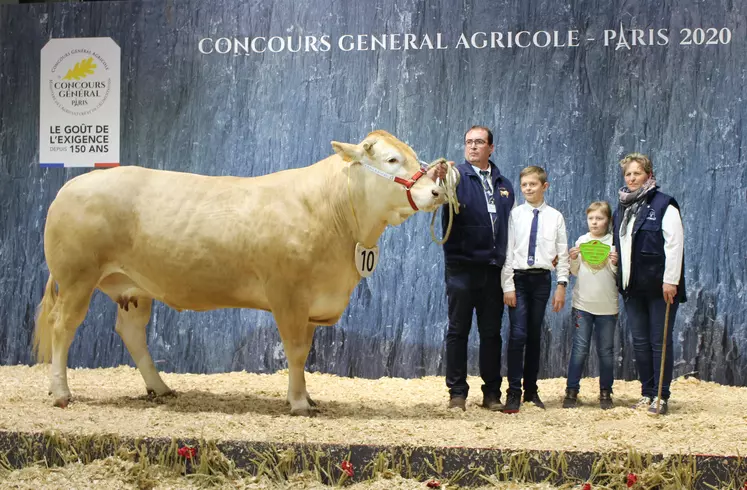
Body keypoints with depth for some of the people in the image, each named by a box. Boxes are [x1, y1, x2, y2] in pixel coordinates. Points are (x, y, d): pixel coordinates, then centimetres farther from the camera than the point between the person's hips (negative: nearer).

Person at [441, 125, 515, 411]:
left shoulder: (503, 185, 15)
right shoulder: (457, 176, 0)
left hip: (493, 269, 4)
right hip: (462, 266, -4)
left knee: (492, 332, 8)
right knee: (458, 330, 1)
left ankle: (492, 393, 15)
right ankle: (457, 393, 6)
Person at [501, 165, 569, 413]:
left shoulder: (555, 217, 3)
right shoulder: (515, 215, -1)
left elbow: (562, 253, 5)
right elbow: (507, 251, -2)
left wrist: (562, 285, -1)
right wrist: (508, 286, -7)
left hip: (542, 279, 2)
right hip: (518, 278, -2)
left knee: (535, 335, 9)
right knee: (518, 334, -8)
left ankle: (531, 390, 18)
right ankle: (514, 393, -6)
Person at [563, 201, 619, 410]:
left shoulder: (614, 243, 1)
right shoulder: (581, 241, 6)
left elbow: (618, 275, 1)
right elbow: (575, 271, 10)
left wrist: (616, 263, -19)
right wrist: (573, 259, -9)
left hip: (607, 306, -1)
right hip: (583, 304, 1)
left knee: (606, 350, 5)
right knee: (580, 348, -3)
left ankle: (605, 392, 14)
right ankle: (571, 391, 2)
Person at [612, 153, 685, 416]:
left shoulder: (664, 205, -7)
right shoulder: (621, 209, 16)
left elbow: (674, 245, -13)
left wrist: (670, 281, -18)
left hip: (659, 286, -7)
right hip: (633, 286, 7)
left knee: (660, 342, -3)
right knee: (640, 342, 9)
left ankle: (662, 396, 2)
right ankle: (647, 392, 16)